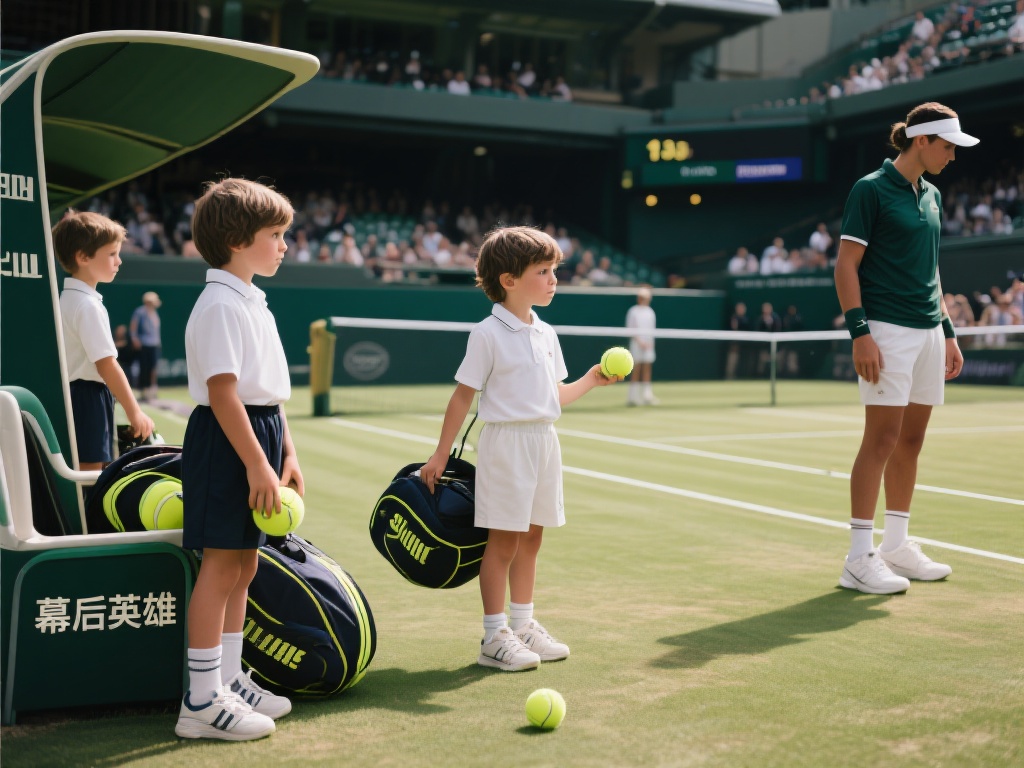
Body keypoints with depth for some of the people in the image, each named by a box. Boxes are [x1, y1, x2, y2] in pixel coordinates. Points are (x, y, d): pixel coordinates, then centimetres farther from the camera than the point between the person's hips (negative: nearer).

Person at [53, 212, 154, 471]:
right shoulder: (88, 305, -16)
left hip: (74, 397, 10)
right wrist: (134, 413, -16)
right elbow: (106, 365, -20)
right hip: (88, 398, -10)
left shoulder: (68, 299, 13)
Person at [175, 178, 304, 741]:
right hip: (225, 441, -10)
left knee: (244, 563, 14)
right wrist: (256, 463, -23)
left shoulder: (254, 303, 17)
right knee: (221, 564, -6)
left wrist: (285, 453, 16)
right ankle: (201, 701, 2)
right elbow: (222, 392, -21)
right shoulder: (220, 305, -14)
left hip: (257, 435, 10)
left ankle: (230, 680, 25)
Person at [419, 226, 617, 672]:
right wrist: (440, 456, -9)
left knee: (531, 538, 13)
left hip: (544, 441, 7)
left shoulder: (546, 335, 11)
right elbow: (463, 397, -9)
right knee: (503, 540, -2)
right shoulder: (488, 335, -11)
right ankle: (494, 638, 7)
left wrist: (591, 380, 8)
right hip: (506, 441, -7)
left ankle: (523, 626, 25)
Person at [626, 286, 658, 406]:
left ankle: (647, 396, 5)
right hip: (637, 344, -5)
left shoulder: (650, 312, 11)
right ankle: (633, 397, 3)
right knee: (636, 371, -2)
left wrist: (651, 342, 1)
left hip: (648, 345, 5)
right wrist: (639, 342, -17)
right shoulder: (633, 311, -4)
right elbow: (630, 329, -8)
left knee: (647, 370, 3)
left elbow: (652, 329, 15)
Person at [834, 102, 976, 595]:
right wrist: (859, 332, -18)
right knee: (882, 439, -9)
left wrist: (947, 333, 19)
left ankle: (897, 546, 19)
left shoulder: (931, 197, 17)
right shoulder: (871, 190, -5)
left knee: (911, 440, 10)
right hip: (887, 331, -8)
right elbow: (846, 265, -10)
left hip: (928, 332, 8)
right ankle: (859, 558, -4)